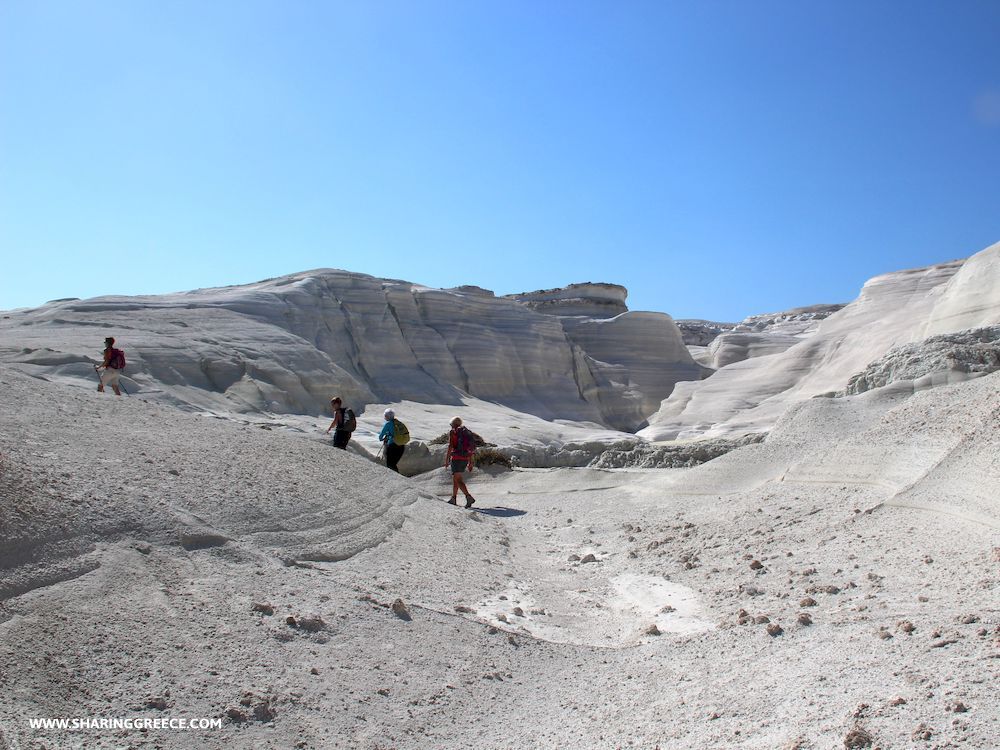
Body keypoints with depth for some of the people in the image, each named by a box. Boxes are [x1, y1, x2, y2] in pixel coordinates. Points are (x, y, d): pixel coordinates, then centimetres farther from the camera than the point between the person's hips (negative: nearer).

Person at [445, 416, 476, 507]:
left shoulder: (453, 432, -2)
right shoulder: (467, 432, 17)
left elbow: (450, 446, -12)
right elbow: (470, 448, 15)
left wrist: (447, 460, -10)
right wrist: (470, 463, 18)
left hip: (456, 458, -7)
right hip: (465, 459, 7)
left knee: (458, 480, -11)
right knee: (455, 478, 21)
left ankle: (469, 497, -27)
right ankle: (453, 499, 25)